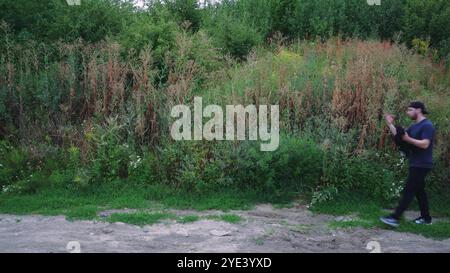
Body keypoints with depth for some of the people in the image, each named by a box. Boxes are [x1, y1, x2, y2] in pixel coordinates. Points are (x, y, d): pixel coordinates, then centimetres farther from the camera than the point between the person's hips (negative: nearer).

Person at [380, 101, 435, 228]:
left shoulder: (427, 125, -15)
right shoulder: (414, 126, 15)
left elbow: (424, 144, -25)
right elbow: (400, 137, 9)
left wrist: (408, 139, -25)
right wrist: (390, 124, 3)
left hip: (421, 165, -10)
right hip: (416, 164, 10)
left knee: (409, 191, -10)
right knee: (419, 190, 15)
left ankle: (395, 217, -11)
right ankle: (426, 218, 25)